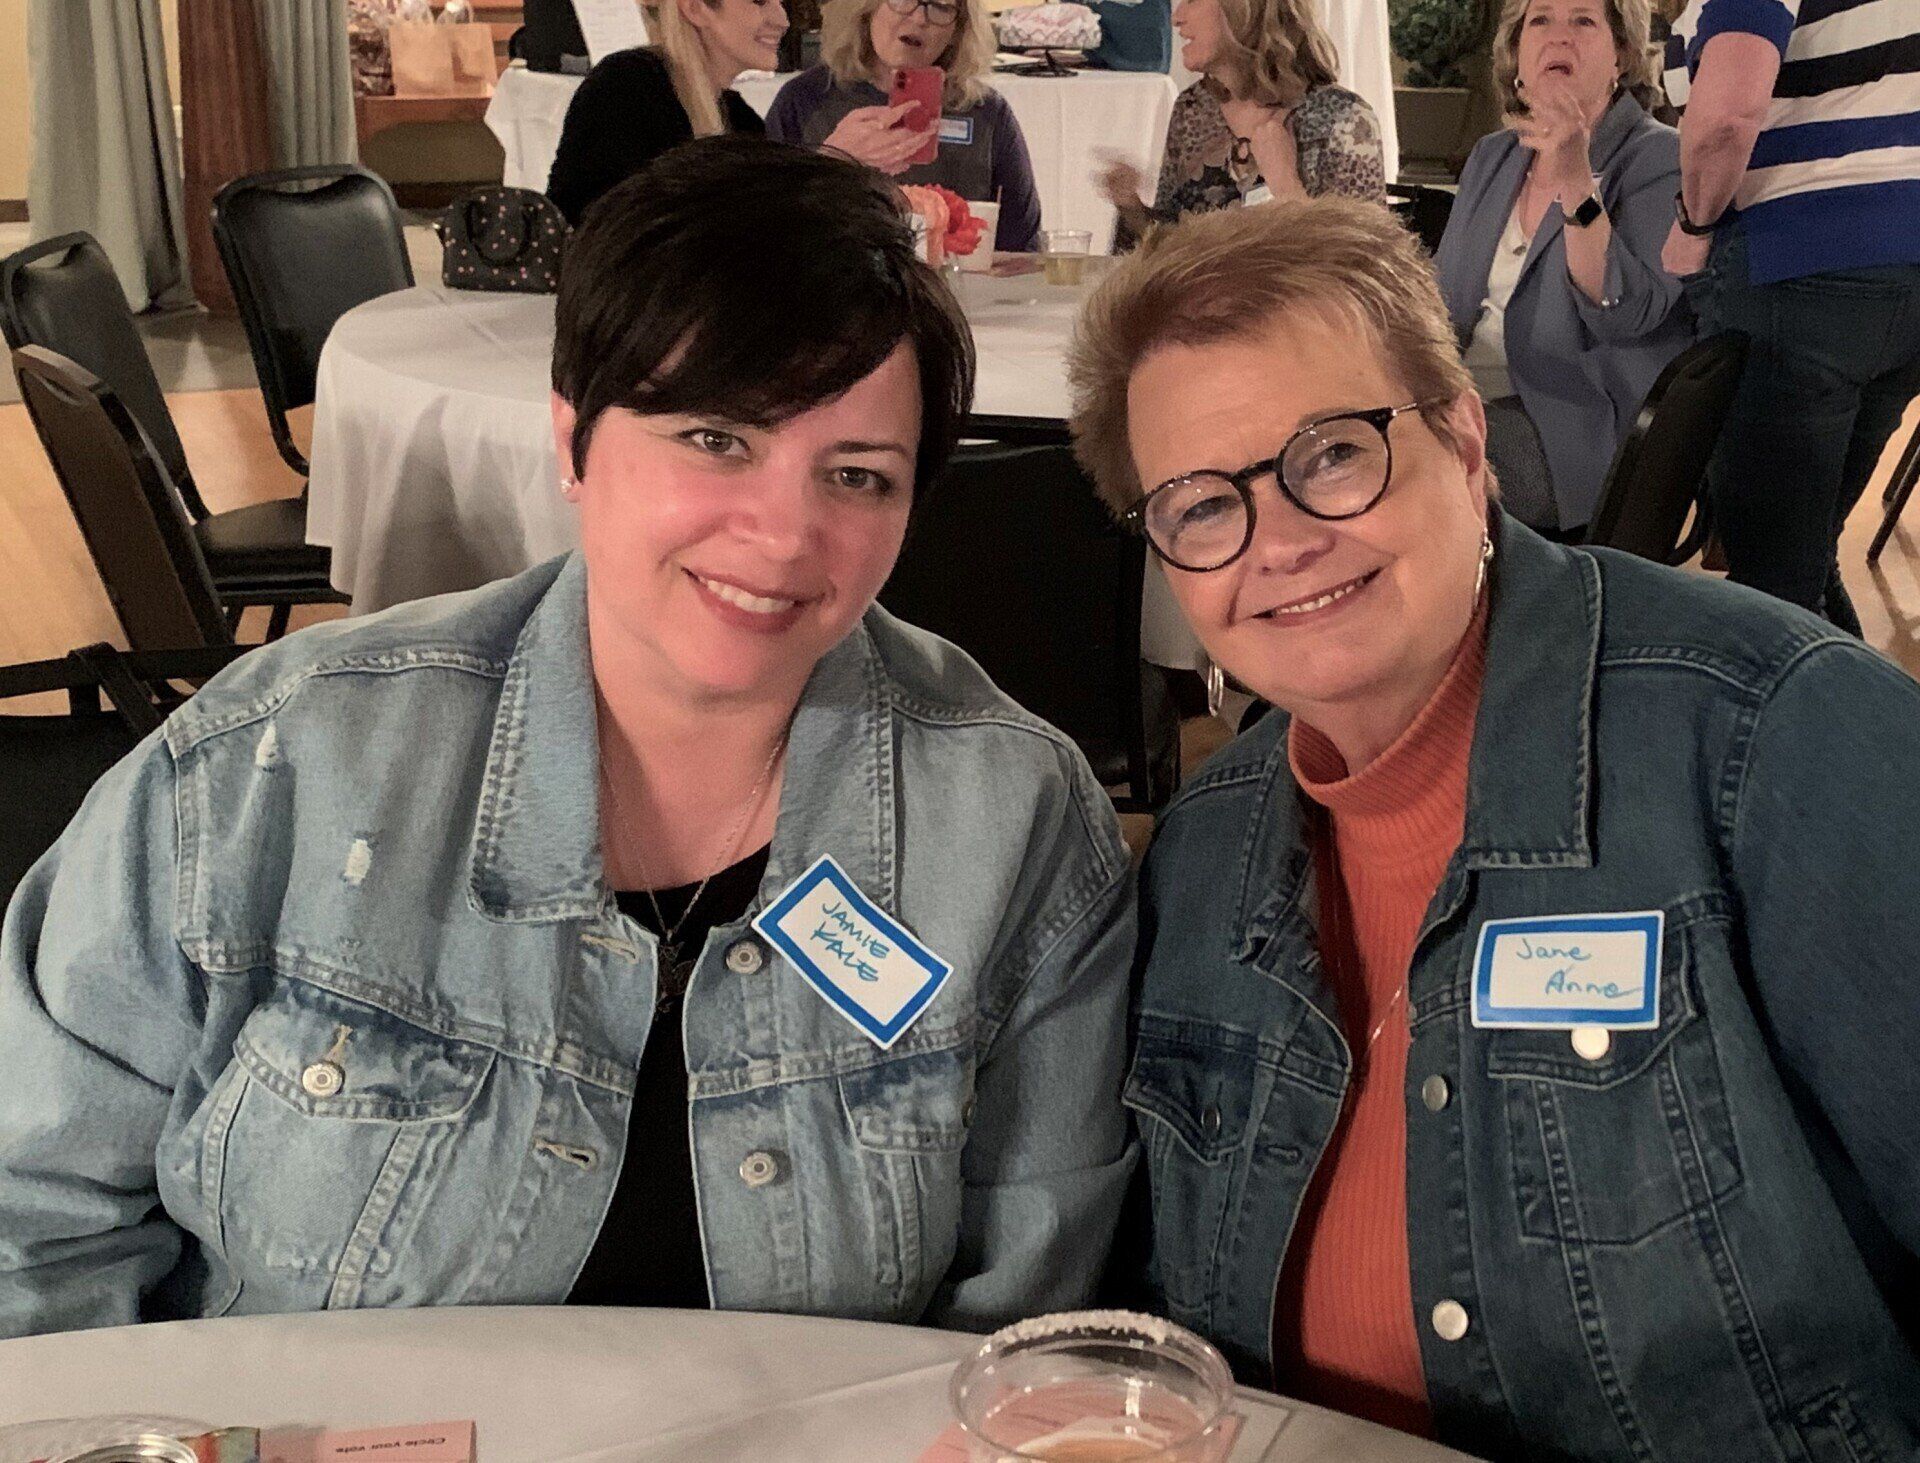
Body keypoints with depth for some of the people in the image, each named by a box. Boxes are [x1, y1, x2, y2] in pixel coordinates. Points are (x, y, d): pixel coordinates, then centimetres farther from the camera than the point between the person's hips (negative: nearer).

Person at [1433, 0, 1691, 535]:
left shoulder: (1660, 160, -5)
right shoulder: (1491, 158, 16)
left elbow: (1624, 314, -20)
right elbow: (1439, 293, 21)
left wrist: (1574, 180, -29)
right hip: (1464, 403, 7)